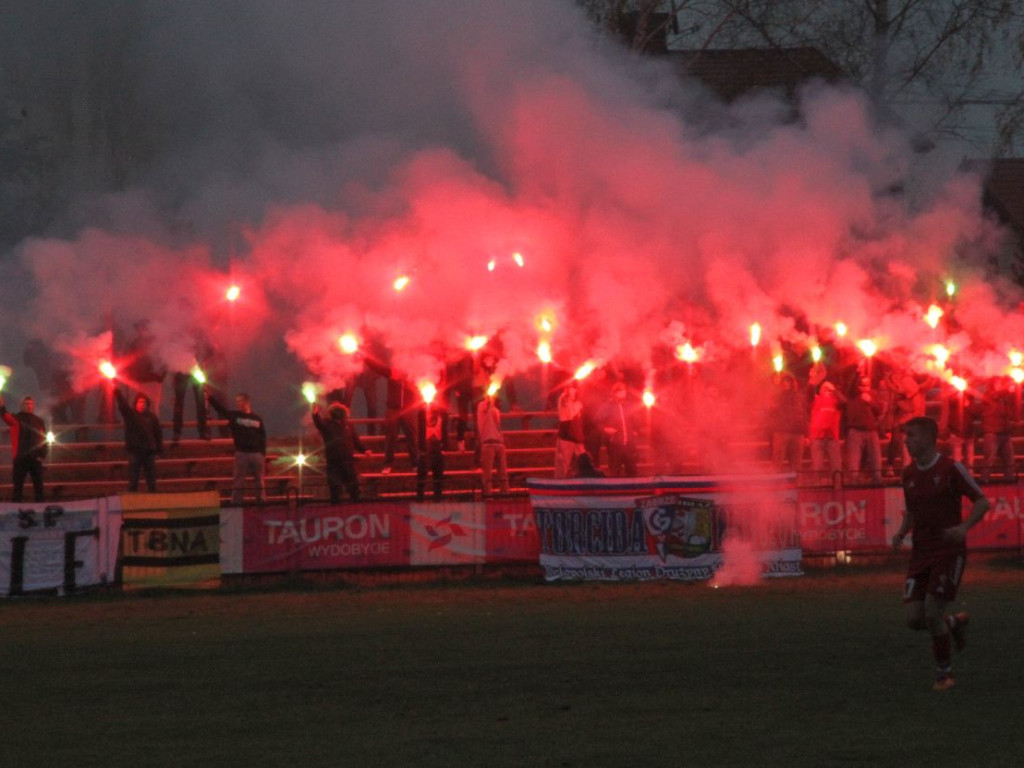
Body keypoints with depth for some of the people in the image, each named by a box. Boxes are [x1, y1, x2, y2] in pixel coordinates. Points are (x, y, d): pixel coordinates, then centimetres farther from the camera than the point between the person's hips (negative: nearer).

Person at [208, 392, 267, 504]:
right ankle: (235, 503, -2)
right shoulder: (233, 416, 6)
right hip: (241, 453, -1)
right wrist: (209, 396, -10)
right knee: (238, 482, -2)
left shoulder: (257, 419, 6)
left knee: (259, 481, 4)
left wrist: (263, 454, 1)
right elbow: (219, 407, -1)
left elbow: (263, 438, 8)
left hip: (257, 453, 1)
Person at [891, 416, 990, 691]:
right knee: (914, 619, -4)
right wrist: (901, 534, 1)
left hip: (949, 552, -6)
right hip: (921, 553, 6)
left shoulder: (951, 469, -9)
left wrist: (963, 527, -23)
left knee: (933, 614, -16)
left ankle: (944, 673, 3)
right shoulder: (909, 474, 8)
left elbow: (982, 502, -5)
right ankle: (955, 623, 27)